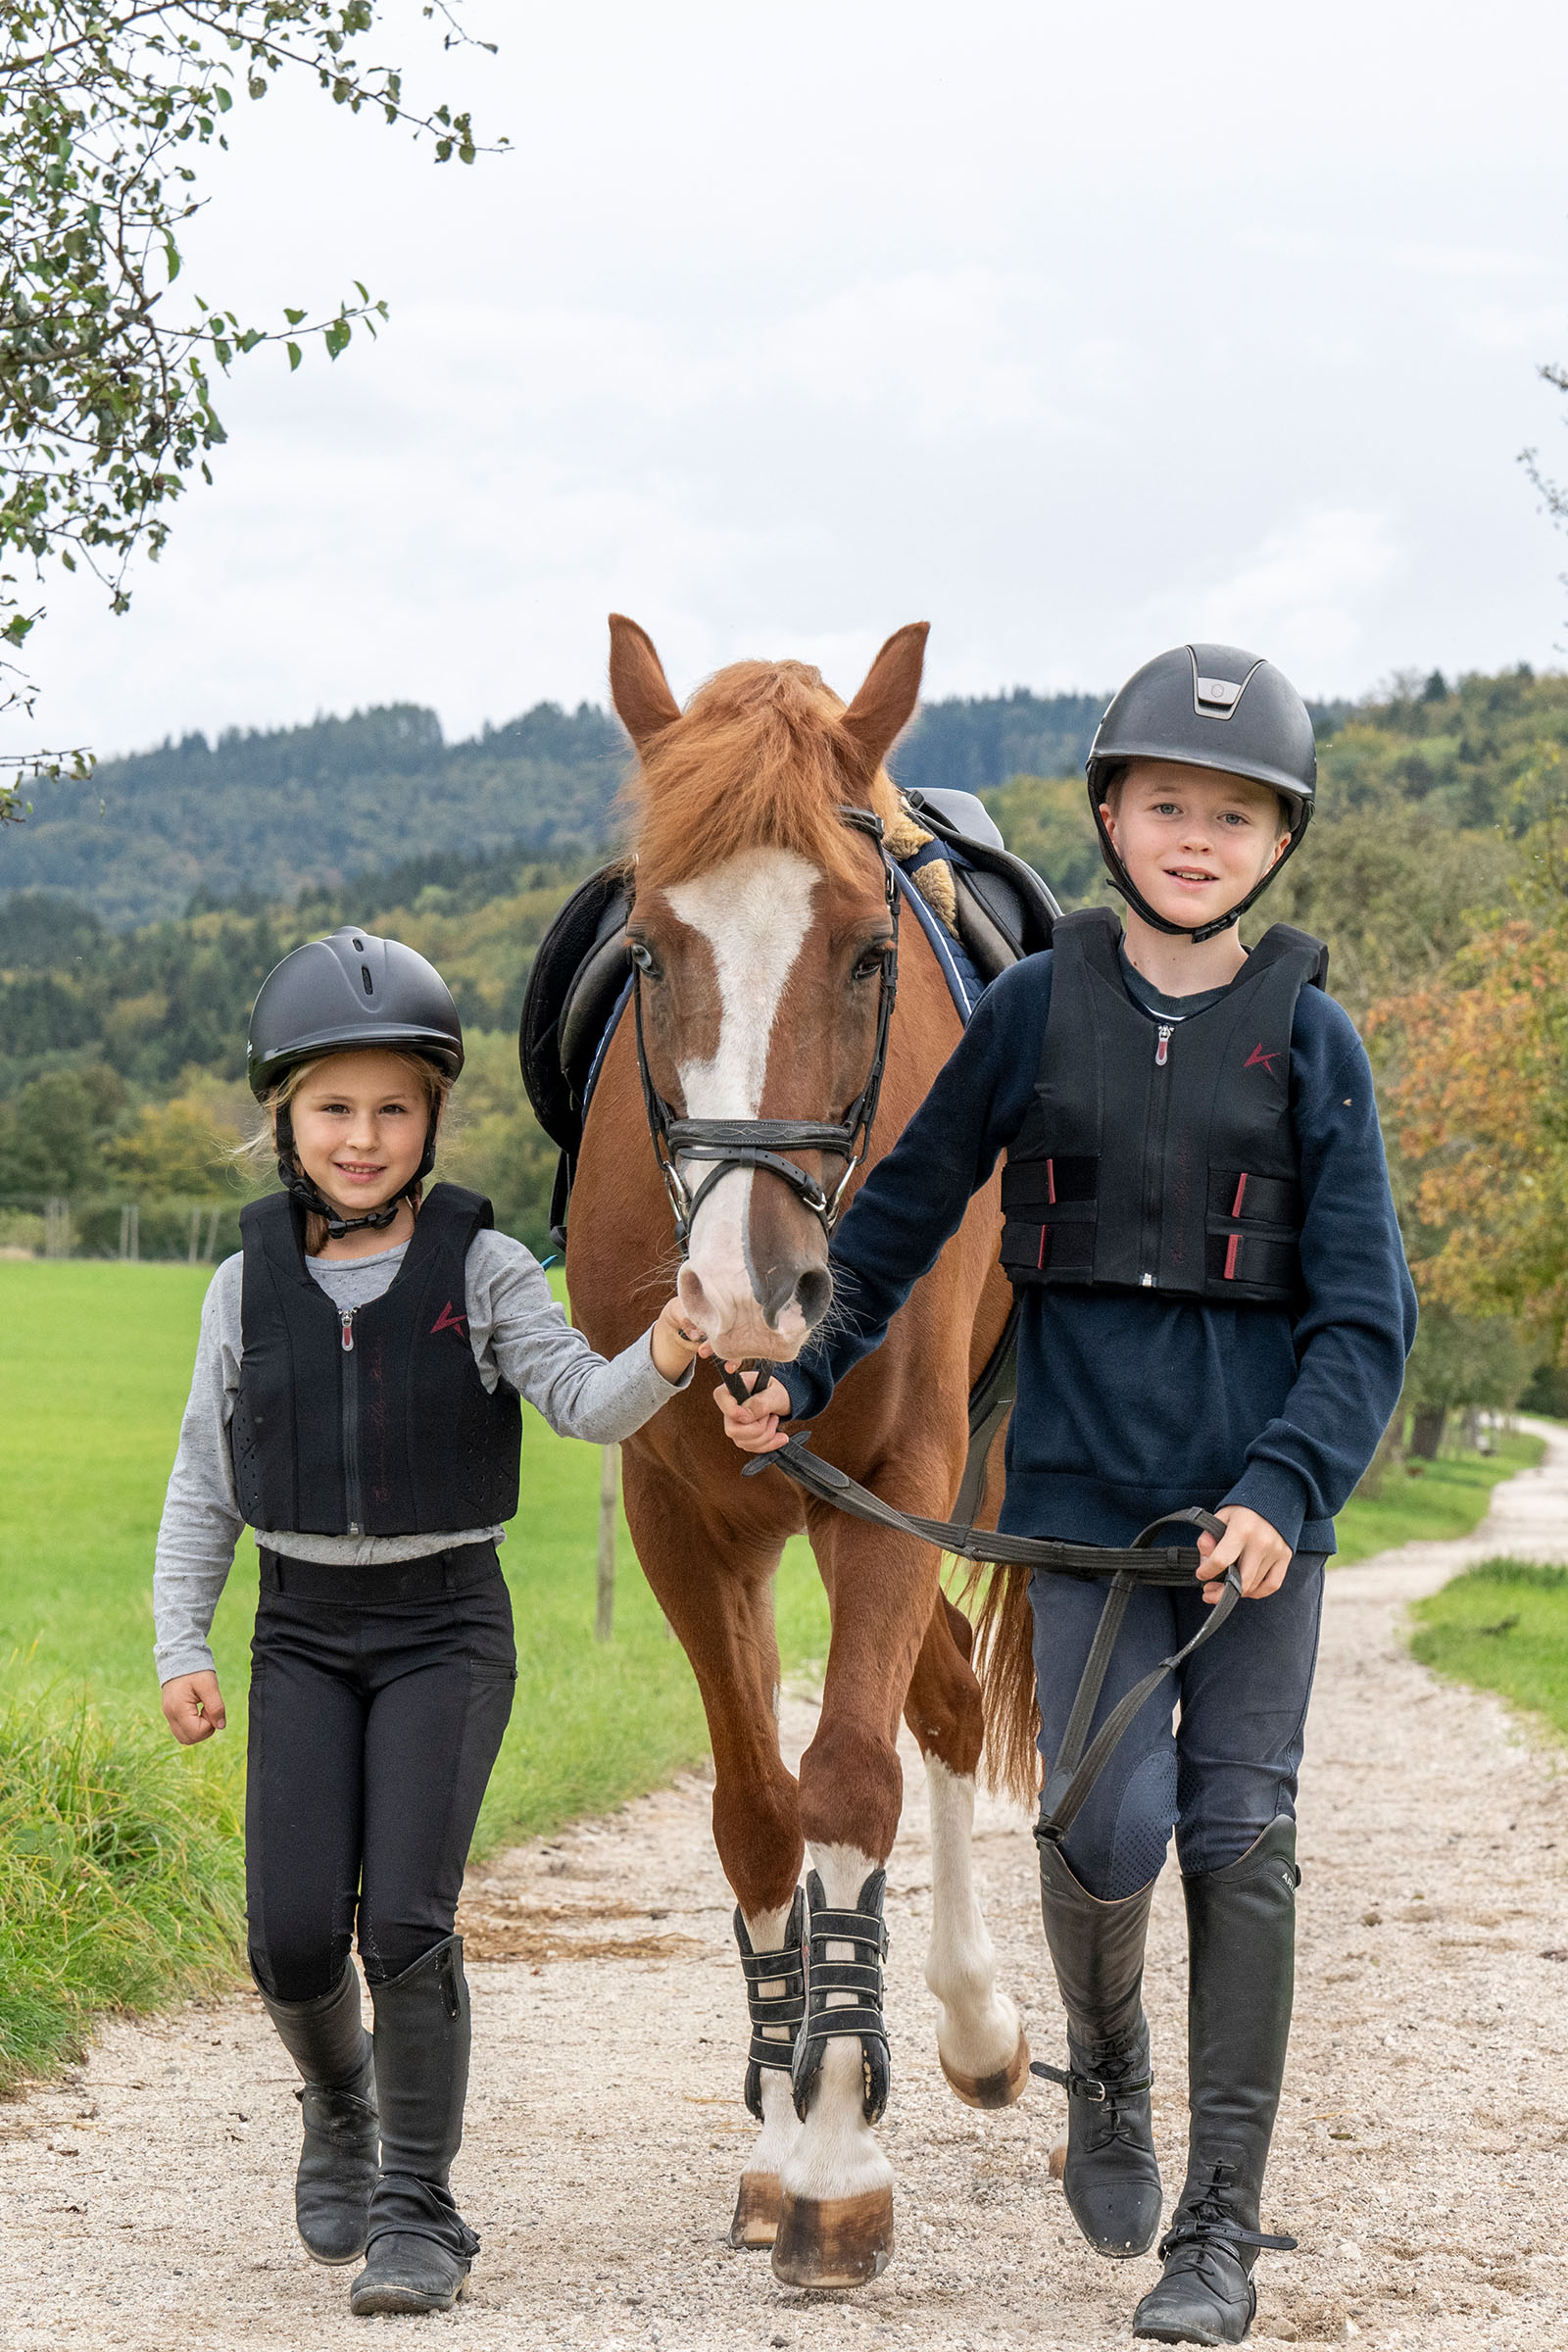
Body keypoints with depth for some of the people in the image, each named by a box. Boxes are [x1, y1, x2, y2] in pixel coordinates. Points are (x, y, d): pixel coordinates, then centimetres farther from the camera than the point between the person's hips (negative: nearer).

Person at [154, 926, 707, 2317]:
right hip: (304, 1634, 2)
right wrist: (181, 1648, 3)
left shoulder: (482, 1269, -5)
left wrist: (662, 1358, -38)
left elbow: (582, 1403, -17)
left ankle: (419, 2209, 1)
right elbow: (205, 1481, 8)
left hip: (447, 1628, -2)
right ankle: (342, 2111, 28)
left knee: (408, 1922, -13)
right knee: (293, 1938, -5)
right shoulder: (251, 1285, 2)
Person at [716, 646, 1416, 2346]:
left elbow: (1365, 1310, -4)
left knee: (1240, 1832, -1)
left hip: (1267, 1488, 0)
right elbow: (910, 1204, 14)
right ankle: (1107, 2073, 23)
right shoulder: (1038, 1007, 1)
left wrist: (1282, 1489, -16)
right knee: (1114, 1825, -10)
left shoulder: (1309, 1039, -1)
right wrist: (807, 1379, 15)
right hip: (1089, 1481, 0)